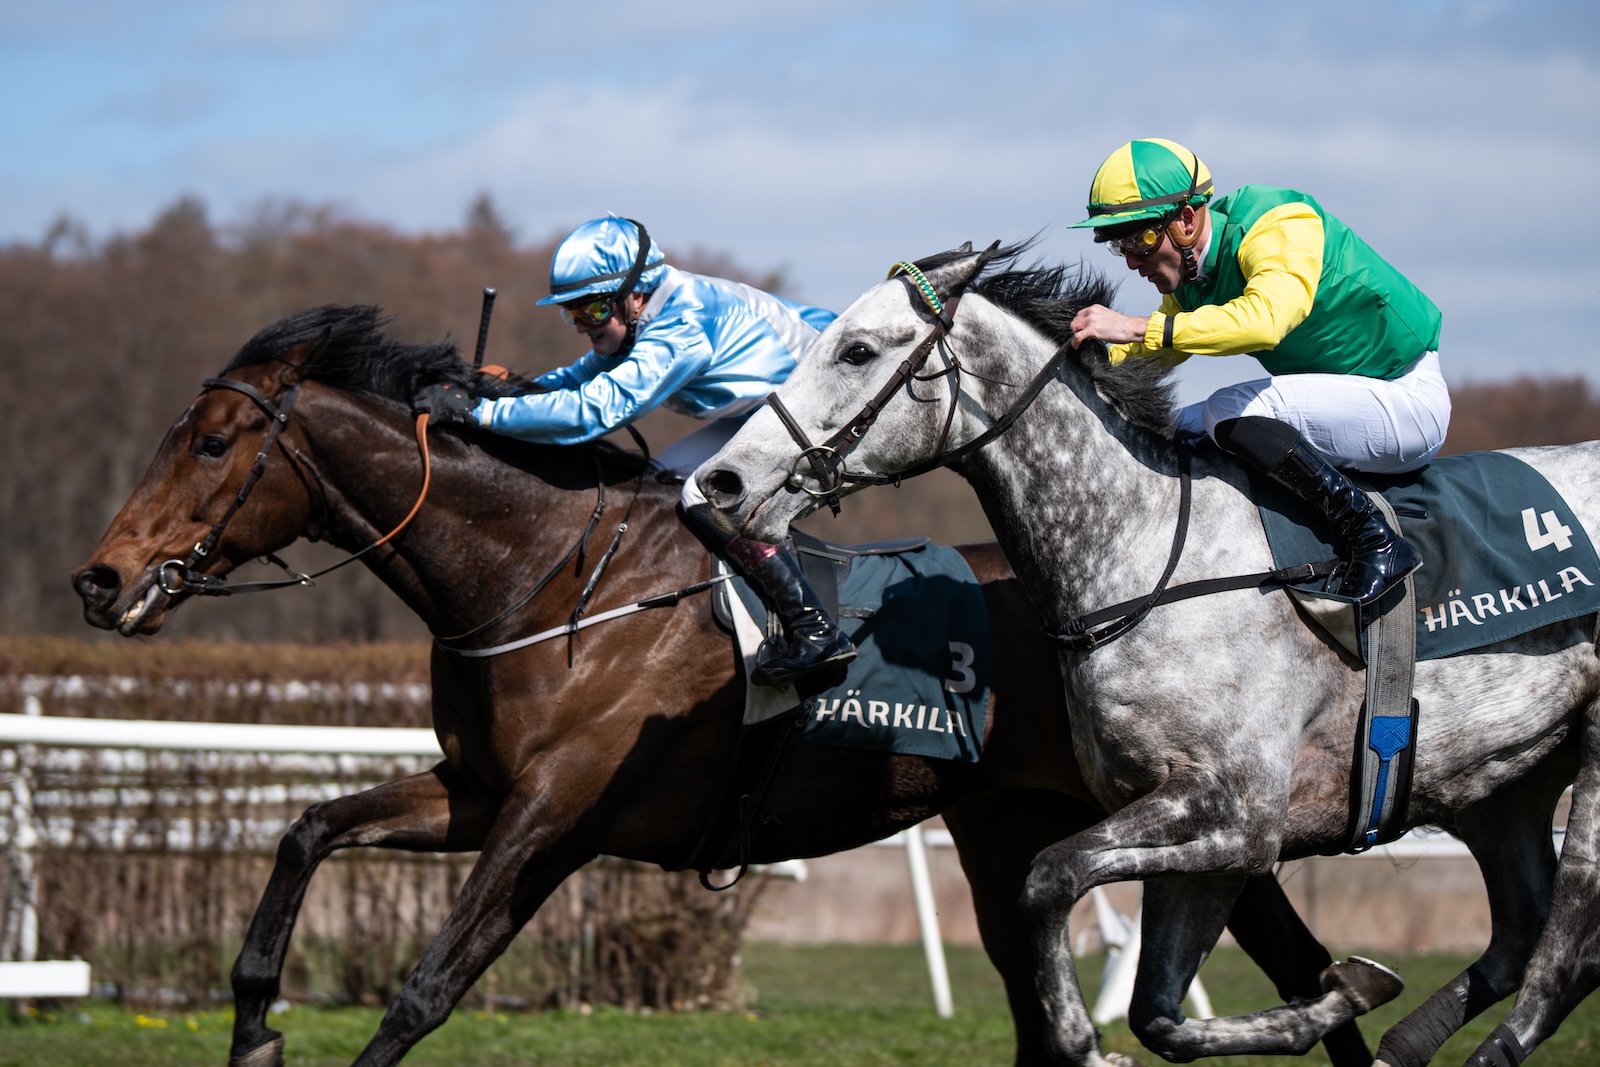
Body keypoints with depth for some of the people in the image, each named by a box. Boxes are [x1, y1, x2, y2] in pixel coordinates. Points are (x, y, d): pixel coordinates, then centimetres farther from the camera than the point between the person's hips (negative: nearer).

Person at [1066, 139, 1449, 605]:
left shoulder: (1282, 229, -24)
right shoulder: (1189, 270, 2)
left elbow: (1264, 320, -43)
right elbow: (1163, 348, 15)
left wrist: (1137, 328, -46)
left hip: (1408, 401, -9)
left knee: (1230, 412, -26)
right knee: (1185, 429, 9)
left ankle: (1376, 542, -22)